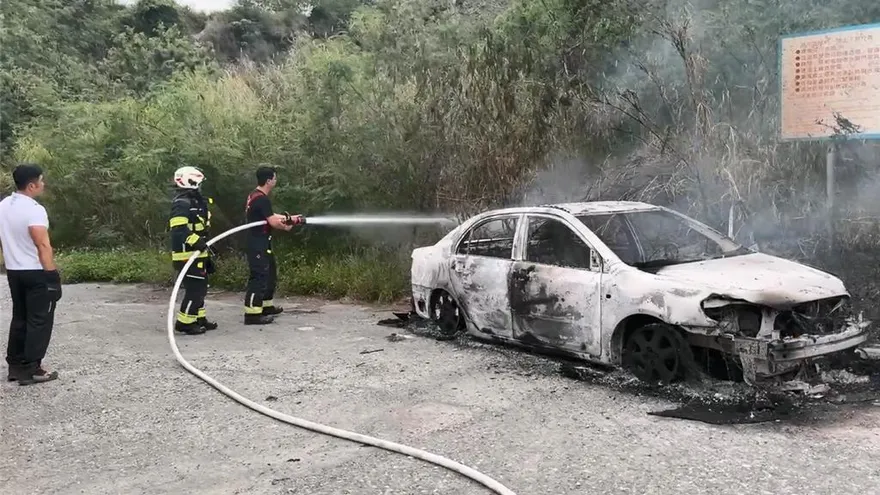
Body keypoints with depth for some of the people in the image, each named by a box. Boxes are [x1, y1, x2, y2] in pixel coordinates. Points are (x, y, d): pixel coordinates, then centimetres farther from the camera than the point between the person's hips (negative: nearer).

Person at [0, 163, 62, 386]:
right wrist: (52, 273, -20)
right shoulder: (34, 209, -19)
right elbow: (43, 245, -23)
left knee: (19, 318, 16)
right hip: (36, 272, -8)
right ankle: (30, 370, 1)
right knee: (38, 321, -1)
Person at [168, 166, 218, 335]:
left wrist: (207, 252, 27)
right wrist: (196, 241, -34)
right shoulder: (182, 203, -15)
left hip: (197, 254, 11)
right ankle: (184, 323, 0)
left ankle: (199, 319, 27)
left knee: (200, 289, 17)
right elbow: (178, 229, -27)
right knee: (195, 289, -8)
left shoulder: (195, 201, 18)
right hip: (187, 255, -11)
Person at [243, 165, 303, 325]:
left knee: (270, 273, 19)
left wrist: (290, 218, 14)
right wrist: (286, 226, -1)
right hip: (258, 244, -11)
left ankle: (266, 306, 29)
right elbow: (273, 222, -21)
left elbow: (271, 216, 18)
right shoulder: (262, 199, -20)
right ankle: (252, 314, -9)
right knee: (259, 277, -10)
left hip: (260, 243, 11)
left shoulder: (255, 196, 13)